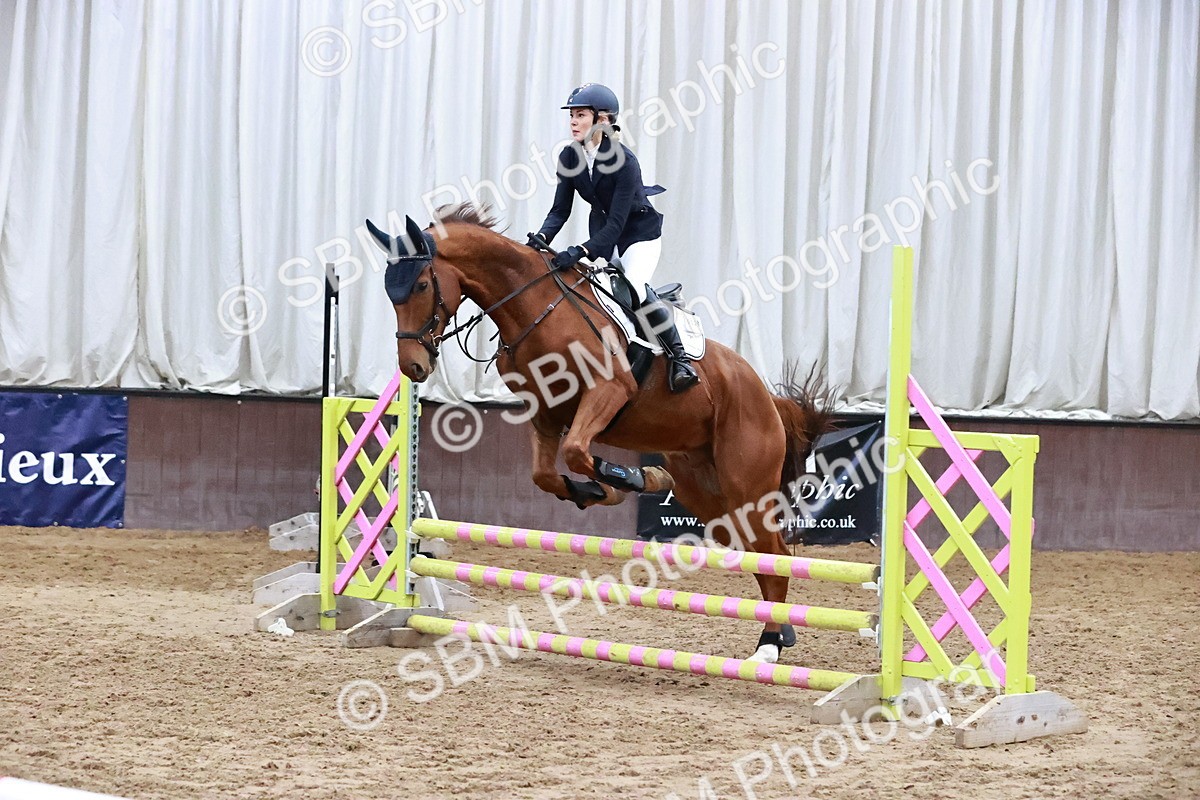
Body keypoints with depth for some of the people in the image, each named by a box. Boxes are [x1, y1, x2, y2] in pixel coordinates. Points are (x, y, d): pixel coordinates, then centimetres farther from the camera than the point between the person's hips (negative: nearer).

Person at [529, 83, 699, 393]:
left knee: (634, 290, -27)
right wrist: (542, 237, -28)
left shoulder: (625, 162, -29)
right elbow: (560, 209, -7)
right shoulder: (570, 156, -11)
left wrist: (579, 252, -44)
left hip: (640, 231, -7)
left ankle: (679, 356, -11)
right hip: (602, 227, 7)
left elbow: (616, 224, -32)